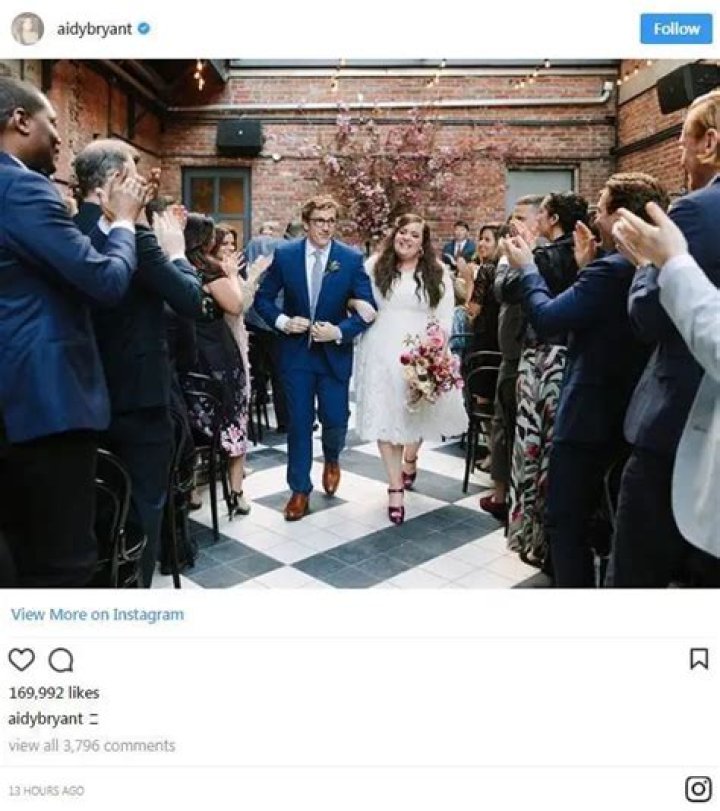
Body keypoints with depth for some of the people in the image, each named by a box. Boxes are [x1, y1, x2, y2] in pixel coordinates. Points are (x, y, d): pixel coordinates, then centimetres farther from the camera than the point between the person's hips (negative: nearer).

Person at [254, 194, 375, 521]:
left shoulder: (352, 259, -5)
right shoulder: (284, 255, -3)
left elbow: (368, 308, -5)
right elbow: (263, 298, 4)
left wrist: (339, 331, -18)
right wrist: (282, 321, -14)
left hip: (335, 353, 0)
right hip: (296, 352, 1)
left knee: (336, 420, 3)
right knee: (299, 423, 5)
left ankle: (331, 459, 39)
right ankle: (300, 490, 20)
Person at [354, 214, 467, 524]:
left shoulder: (438, 273, 2)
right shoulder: (374, 266, 4)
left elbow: (444, 319, -1)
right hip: (382, 354, 0)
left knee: (418, 413, 12)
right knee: (385, 417, -1)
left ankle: (410, 459, 45)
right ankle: (396, 488, 8)